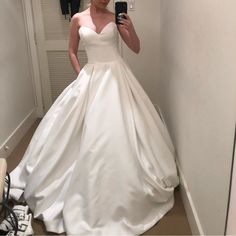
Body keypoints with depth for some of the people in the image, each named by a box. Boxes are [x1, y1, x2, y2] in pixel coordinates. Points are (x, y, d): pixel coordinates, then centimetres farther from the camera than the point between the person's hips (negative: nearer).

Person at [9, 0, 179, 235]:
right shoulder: (78, 19, 5)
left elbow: (136, 48, 4)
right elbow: (71, 51, 14)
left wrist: (131, 28, -14)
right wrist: (81, 75, 3)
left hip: (116, 76, 0)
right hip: (91, 78, 1)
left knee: (120, 130, 0)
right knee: (90, 132, 5)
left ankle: (127, 185, 17)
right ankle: (93, 184, 26)